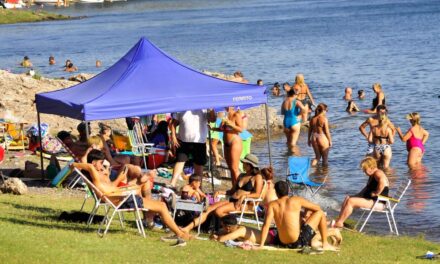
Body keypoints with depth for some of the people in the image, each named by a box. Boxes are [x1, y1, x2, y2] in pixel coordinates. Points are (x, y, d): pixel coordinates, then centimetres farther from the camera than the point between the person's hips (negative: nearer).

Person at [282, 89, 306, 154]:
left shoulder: (284, 102, 4)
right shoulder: (296, 102, -9)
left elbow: (282, 113, 16)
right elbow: (303, 109, -25)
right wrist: (299, 113, -8)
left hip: (286, 123, 4)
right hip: (295, 123, -4)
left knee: (288, 140, 19)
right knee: (293, 143, -3)